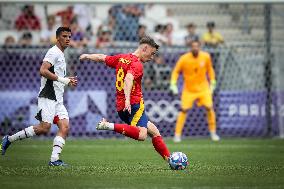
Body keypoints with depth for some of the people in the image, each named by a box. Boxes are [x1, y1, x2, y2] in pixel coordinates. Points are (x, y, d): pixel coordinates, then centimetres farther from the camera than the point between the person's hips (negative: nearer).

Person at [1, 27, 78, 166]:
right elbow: (43, 71, -21)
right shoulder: (54, 52, -8)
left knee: (65, 127, -7)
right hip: (48, 97, -10)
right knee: (44, 127, -17)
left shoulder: (61, 55, 24)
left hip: (57, 99, 10)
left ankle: (54, 159, -12)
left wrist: (68, 81, 19)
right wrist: (62, 79, -20)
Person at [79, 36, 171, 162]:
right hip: (134, 104, -10)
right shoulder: (137, 64, -9)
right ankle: (110, 126, -29)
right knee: (141, 135, -28)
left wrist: (87, 56, 47)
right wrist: (127, 100, -39)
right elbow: (128, 79, -27)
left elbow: (102, 58, 29)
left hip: (121, 107, 10)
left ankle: (169, 159, 9)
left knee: (154, 132, 13)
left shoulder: (122, 58, 16)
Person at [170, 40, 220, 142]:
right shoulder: (184, 59, -14)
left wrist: (212, 83, 8)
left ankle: (213, 132, 7)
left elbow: (210, 69, 9)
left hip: (203, 87, 1)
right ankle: (177, 134, 0)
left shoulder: (206, 57, -8)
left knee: (209, 108, -8)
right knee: (184, 110, -8)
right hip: (189, 89, -1)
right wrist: (173, 84, -14)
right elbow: (176, 71, -3)